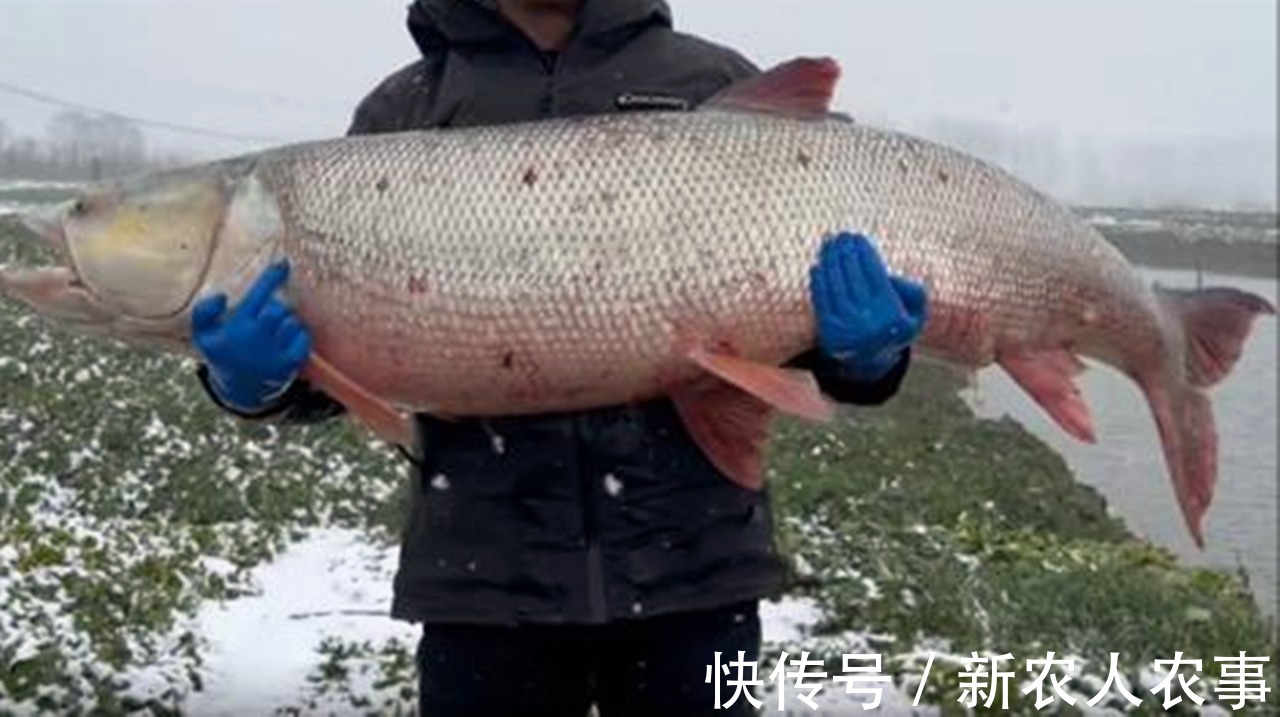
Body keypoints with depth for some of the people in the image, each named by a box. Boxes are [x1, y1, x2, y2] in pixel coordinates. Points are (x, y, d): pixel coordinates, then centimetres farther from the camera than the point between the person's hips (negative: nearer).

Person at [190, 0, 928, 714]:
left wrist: (862, 354, -13)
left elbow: (805, 277, 8)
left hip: (694, 561, 0)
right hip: (484, 573, 1)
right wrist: (253, 381, -14)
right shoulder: (403, 111, 9)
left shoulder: (717, 85, 8)